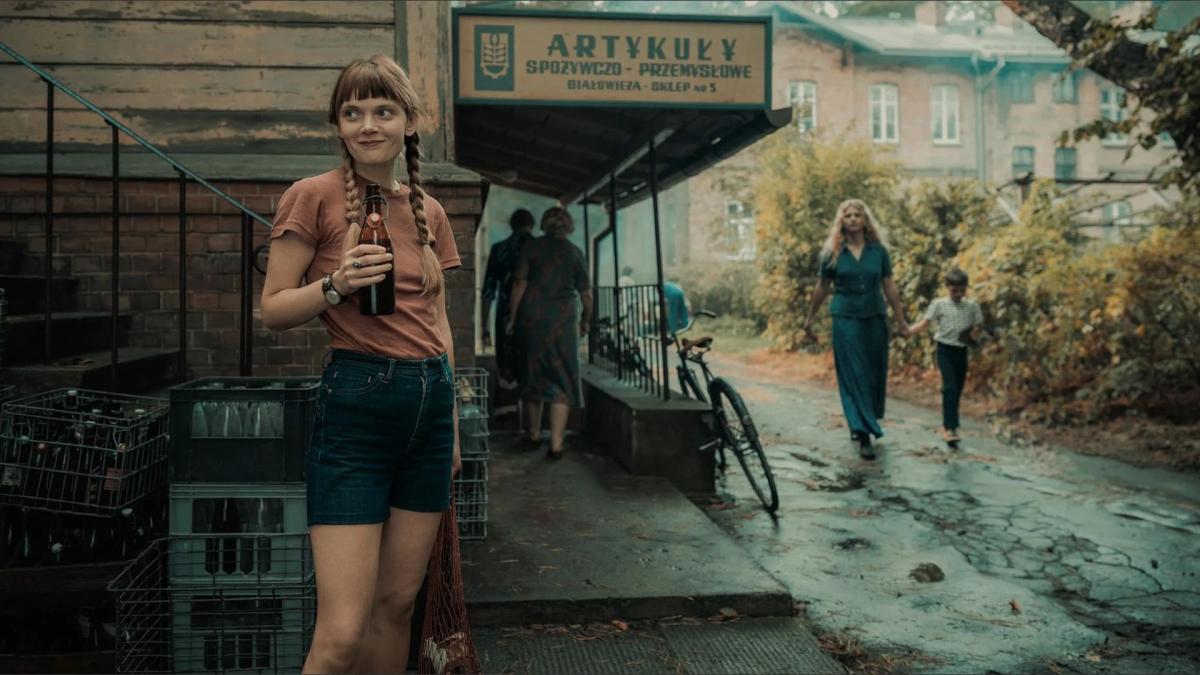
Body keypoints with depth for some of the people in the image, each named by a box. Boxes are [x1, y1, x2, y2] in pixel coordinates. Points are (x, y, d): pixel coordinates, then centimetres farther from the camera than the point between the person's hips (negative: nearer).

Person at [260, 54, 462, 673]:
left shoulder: (429, 210, 12)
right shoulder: (314, 196, -4)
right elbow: (273, 309, -2)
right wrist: (336, 286, -21)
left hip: (430, 404, 6)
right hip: (357, 405, -5)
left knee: (398, 603, 12)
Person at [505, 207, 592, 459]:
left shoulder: (531, 248, 2)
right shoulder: (574, 252, 4)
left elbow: (519, 285, -4)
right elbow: (586, 295, 5)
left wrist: (512, 318, 2)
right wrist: (585, 321, 20)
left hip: (531, 317, 1)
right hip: (562, 320, -1)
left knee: (532, 372, 15)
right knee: (561, 378, 2)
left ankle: (534, 433, 27)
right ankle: (556, 444, -6)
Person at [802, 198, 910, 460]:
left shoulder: (878, 251, 1)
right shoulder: (833, 253, -2)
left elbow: (890, 287, 5)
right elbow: (821, 288, 7)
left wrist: (902, 320, 5)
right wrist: (809, 319, 11)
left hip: (874, 318, 2)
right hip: (846, 318, -2)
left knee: (874, 374, 9)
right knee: (853, 376, -5)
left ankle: (859, 423, 30)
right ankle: (863, 435, -5)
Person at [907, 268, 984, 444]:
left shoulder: (972, 306, 7)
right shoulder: (939, 304, -2)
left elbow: (977, 327, 12)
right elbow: (924, 323, -7)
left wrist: (974, 335, -11)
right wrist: (905, 330, -23)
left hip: (961, 351, 4)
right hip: (945, 349, -4)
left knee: (958, 390, 9)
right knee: (950, 388, -15)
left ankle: (947, 425, 22)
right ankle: (950, 428, -19)